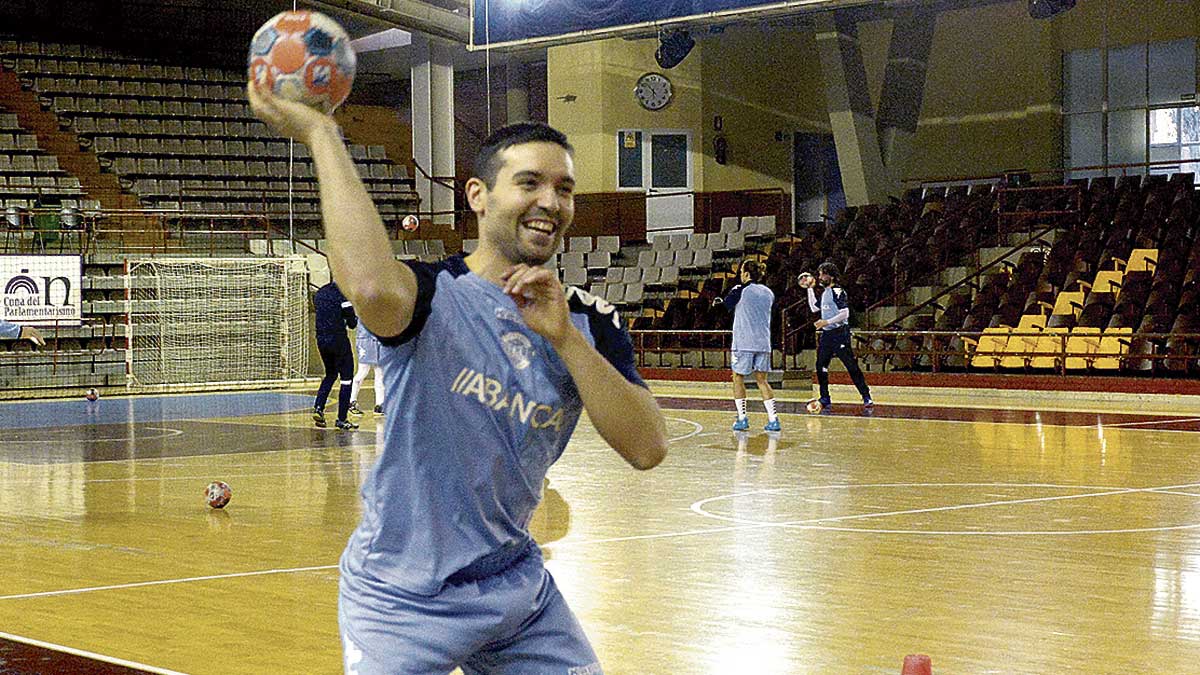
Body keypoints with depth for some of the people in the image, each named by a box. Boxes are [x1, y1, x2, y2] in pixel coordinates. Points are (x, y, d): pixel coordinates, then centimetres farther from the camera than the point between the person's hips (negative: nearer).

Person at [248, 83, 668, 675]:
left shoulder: (589, 322, 2)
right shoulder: (434, 294, -14)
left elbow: (647, 448, -12)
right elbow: (374, 288, -40)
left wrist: (564, 337, -21)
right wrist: (321, 134, -34)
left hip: (516, 583, 5)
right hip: (402, 601, -5)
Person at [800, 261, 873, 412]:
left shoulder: (838, 292, -11)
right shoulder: (825, 292, 16)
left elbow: (844, 313, -17)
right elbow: (814, 307, 28)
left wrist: (826, 322, -21)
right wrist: (809, 288, 26)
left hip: (839, 333, -9)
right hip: (826, 334, 9)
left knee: (851, 366, -9)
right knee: (821, 367, 6)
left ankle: (867, 398, -6)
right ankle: (825, 401, 15)